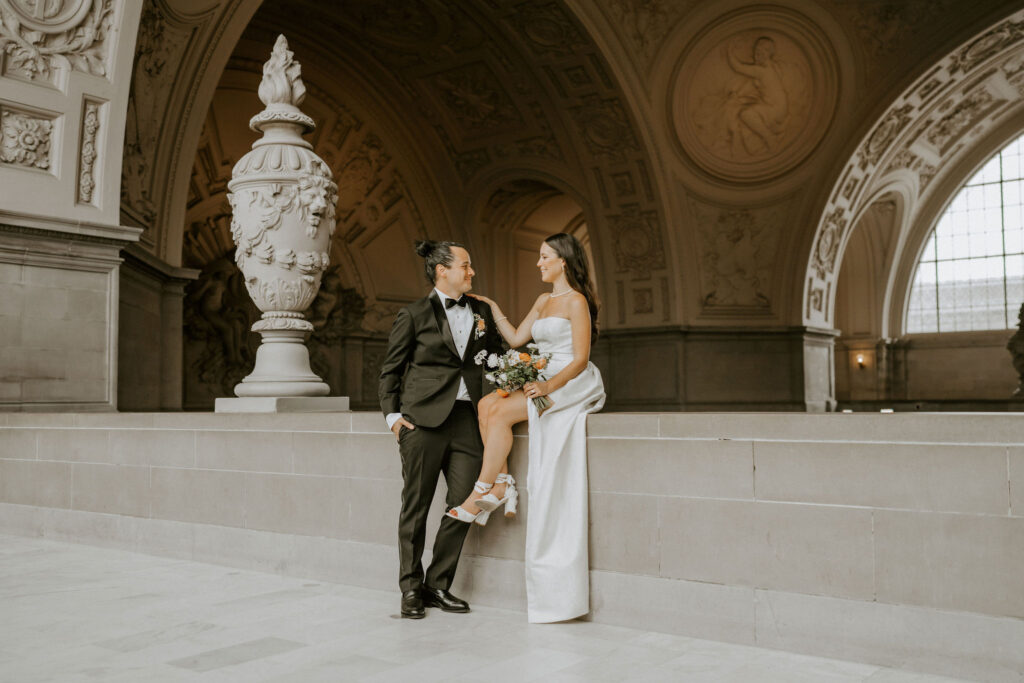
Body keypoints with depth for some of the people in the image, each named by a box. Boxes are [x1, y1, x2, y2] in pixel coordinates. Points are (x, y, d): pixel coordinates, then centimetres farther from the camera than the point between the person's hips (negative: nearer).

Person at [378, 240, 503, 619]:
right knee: (415, 508, 2)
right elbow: (390, 370, 5)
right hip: (424, 418, -4)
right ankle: (411, 589, 15)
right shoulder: (414, 314, 2)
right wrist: (392, 414, -4)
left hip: (466, 418, 4)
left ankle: (437, 586, 15)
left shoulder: (481, 311, 15)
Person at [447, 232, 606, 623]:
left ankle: (483, 492, -16)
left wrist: (549, 386, -24)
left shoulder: (576, 301, -7)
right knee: (486, 403, -17)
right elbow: (516, 338, 19)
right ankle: (501, 483, -15)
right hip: (544, 382, 8)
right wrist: (492, 308, 17)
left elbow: (580, 359, -13)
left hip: (573, 385, -8)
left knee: (500, 411, -25)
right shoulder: (543, 301, 20)